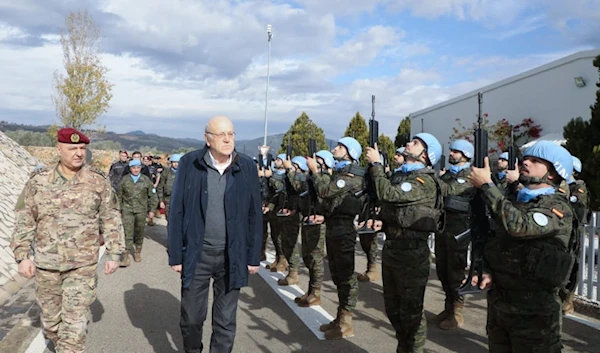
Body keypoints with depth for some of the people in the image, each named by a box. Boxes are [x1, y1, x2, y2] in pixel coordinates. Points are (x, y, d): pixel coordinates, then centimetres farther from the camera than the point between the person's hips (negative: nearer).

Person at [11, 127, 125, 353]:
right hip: (45, 264, 2)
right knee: (50, 318, 18)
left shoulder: (98, 181, -4)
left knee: (75, 324, -4)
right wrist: (22, 256, -1)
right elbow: (25, 221, 4)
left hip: (83, 266, -2)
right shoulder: (38, 180, -1)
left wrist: (114, 253, -1)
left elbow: (111, 219, 1)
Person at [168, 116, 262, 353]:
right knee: (191, 317, 13)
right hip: (197, 253, 0)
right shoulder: (189, 164, -6)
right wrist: (175, 255, -4)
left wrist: (254, 256, 1)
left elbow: (255, 215, 2)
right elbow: (177, 212, -2)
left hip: (232, 256, 1)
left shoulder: (247, 167, -2)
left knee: (226, 321, 11)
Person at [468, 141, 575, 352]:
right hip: (498, 304, 6)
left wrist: (486, 185, -25)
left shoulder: (558, 207, -11)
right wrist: (488, 273, -6)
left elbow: (518, 226, -30)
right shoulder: (514, 204, 10)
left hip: (533, 310, -6)